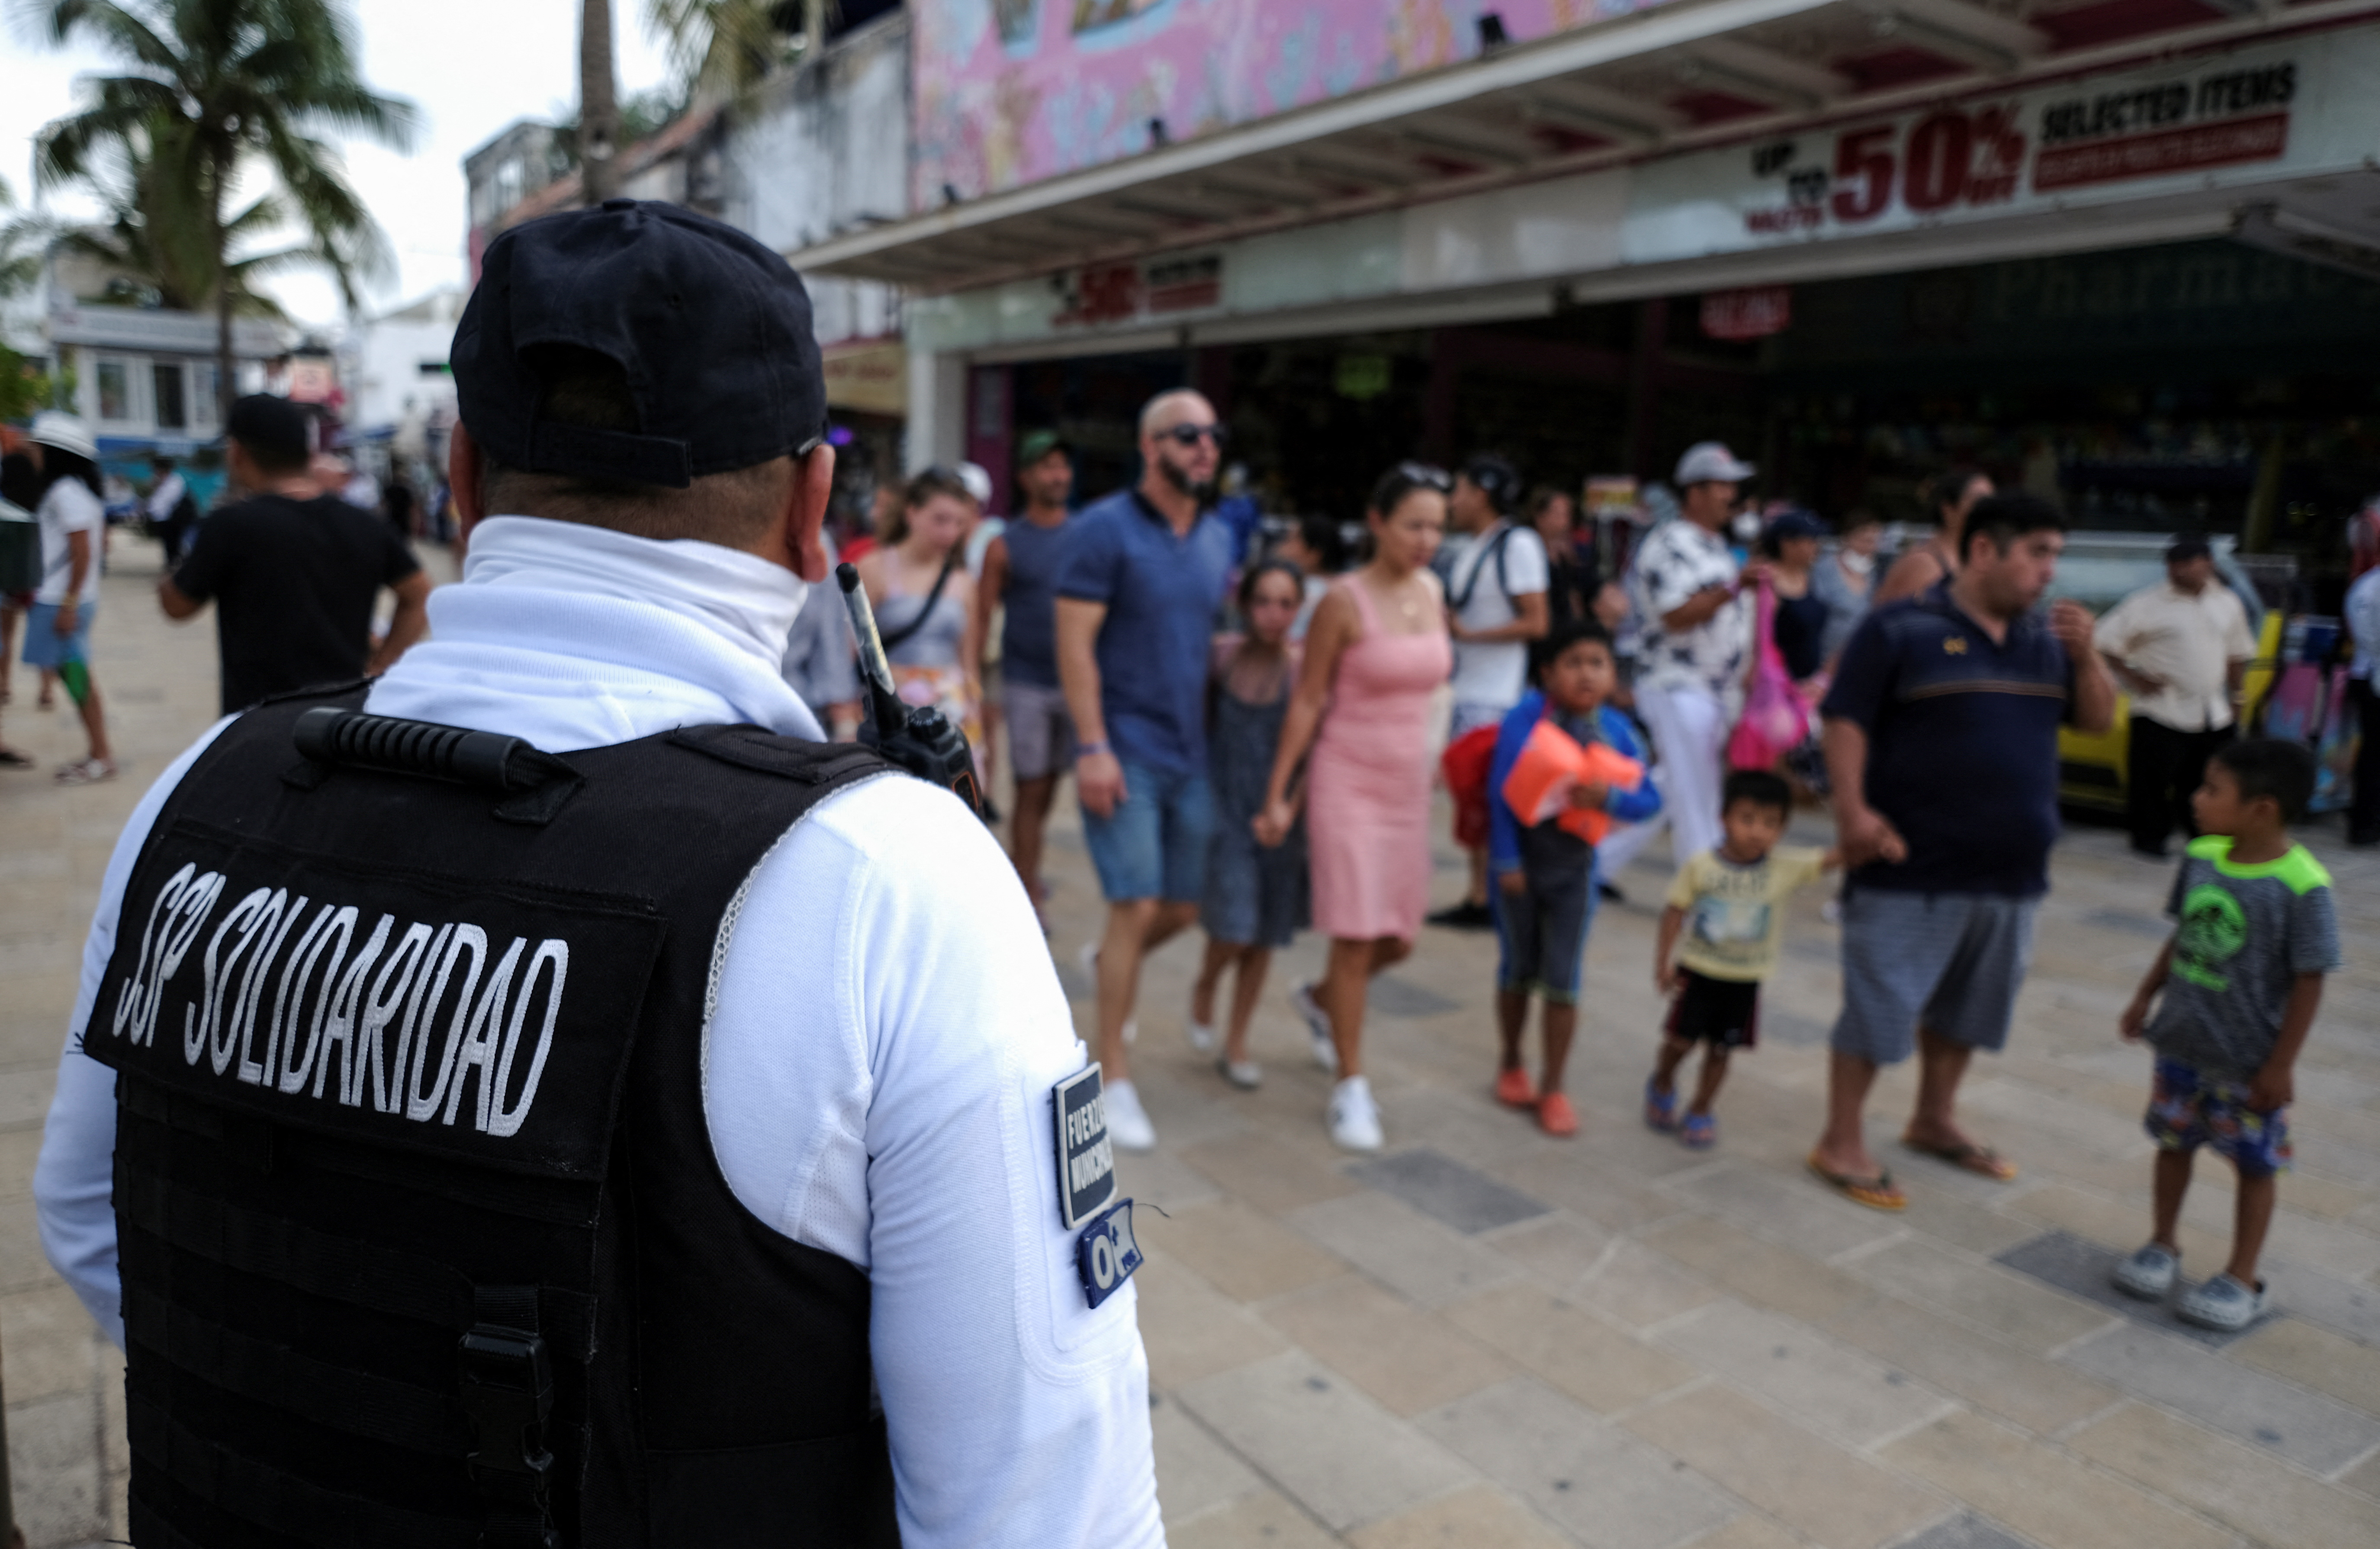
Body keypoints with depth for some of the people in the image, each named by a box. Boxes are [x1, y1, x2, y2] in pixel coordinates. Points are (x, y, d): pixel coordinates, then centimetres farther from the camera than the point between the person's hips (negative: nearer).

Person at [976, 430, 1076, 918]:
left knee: (1048, 786, 12)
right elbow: (982, 619, -1)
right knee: (1031, 791, -1)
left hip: (1075, 681, 3)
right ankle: (1029, 896, 6)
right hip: (1026, 685, -3)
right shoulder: (1005, 546, -1)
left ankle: (1022, 865, 32)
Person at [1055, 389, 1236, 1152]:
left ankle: (1110, 961, 44)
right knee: (1138, 907, -7)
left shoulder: (1218, 538, 11)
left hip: (1192, 752, 6)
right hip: (1125, 751, -6)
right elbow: (1075, 645, -13)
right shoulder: (1102, 530, -9)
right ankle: (1114, 1077, 7)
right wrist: (1093, 748, -18)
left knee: (1183, 910, 11)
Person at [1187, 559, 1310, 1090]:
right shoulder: (1220, 656, -8)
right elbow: (1196, 722, 2)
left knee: (1264, 938, 12)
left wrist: (1290, 808, -16)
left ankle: (1236, 1046, 31)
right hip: (1225, 807, -1)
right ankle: (1204, 988, 27)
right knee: (1233, 930, -10)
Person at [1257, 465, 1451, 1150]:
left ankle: (1320, 1000, 41)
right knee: (1357, 938, -7)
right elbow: (1306, 702, -8)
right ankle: (1350, 1088, 8)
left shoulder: (1433, 593, 6)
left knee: (1398, 940, 11)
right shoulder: (1344, 601, -11)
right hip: (1347, 780, -6)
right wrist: (1277, 796, -8)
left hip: (1409, 784, 6)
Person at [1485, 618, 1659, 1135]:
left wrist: (1610, 797, -25)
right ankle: (1511, 1065, 35)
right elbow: (1501, 789, -15)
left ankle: (1553, 1087, 16)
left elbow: (1649, 800, -4)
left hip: (1574, 867, 2)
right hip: (1522, 860, -2)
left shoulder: (1617, 731, -5)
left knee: (1562, 981, 4)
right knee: (1518, 970, 14)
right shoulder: (1526, 718, -15)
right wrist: (1506, 859, -15)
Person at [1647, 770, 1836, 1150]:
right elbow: (1675, 912, -7)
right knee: (1681, 1040, 7)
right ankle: (1662, 1084, 37)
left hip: (1744, 980, 1)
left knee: (1721, 1049, 11)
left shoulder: (1788, 866, -12)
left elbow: (1834, 858, -22)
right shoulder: (1701, 866, -14)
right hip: (1697, 971, -1)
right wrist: (1663, 963, -9)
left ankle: (1700, 1111, 29)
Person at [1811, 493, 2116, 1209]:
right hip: (1913, 867, -7)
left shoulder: (2046, 638, 12)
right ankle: (1841, 1143, 10)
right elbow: (1846, 721, -12)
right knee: (1879, 1004, -1)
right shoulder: (1901, 628, -9)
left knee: (1966, 1007, 19)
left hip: (2012, 871, 7)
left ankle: (1934, 1121, 36)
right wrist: (1854, 809, -23)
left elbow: (2098, 719, 14)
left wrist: (2086, 654, -4)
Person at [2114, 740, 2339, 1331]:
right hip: (2182, 1041, 5)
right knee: (2173, 1141, 17)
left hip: (2249, 1061, -5)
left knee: (2255, 1163, 11)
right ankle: (2163, 1245, 35)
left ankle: (2242, 1280, 24)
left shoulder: (2302, 887, -22)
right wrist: (2147, 996, 14)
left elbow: (2309, 982, -17)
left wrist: (2282, 1064, -14)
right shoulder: (2201, 858, -5)